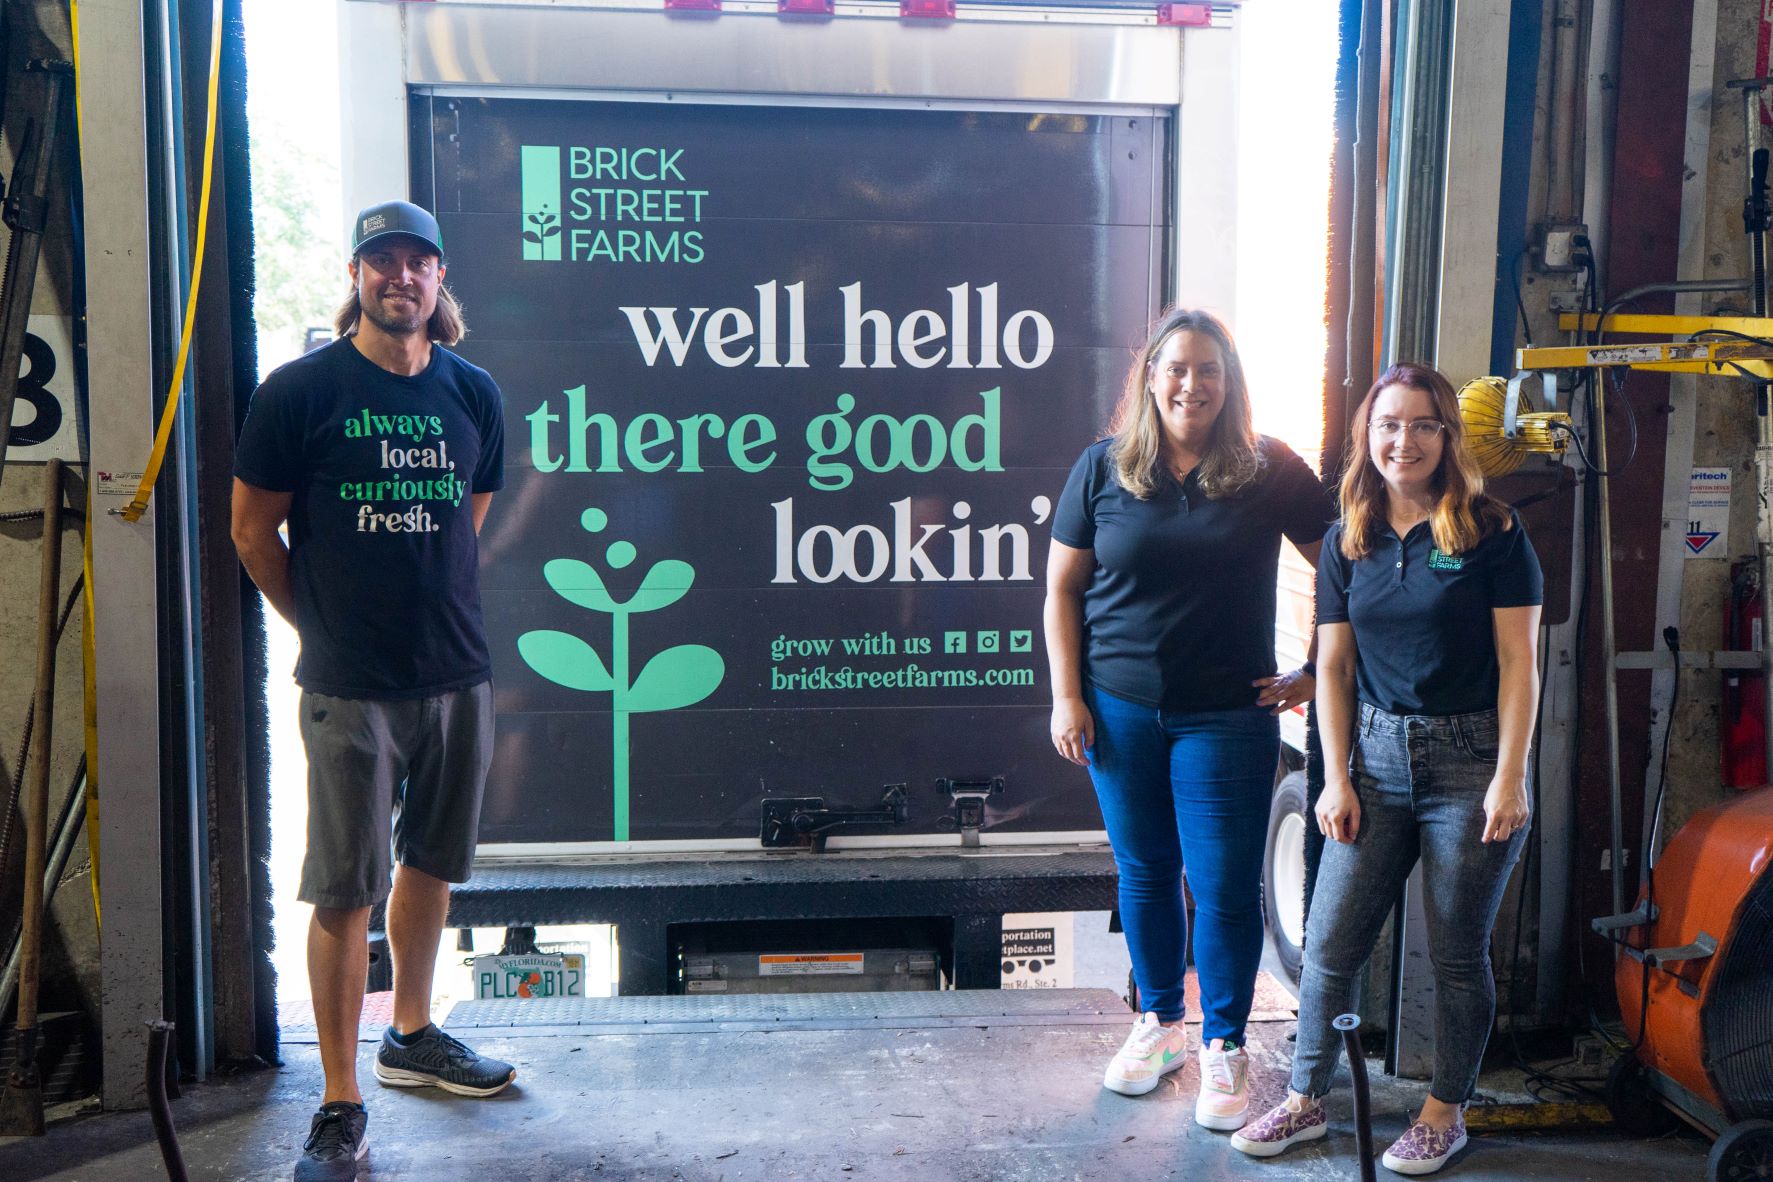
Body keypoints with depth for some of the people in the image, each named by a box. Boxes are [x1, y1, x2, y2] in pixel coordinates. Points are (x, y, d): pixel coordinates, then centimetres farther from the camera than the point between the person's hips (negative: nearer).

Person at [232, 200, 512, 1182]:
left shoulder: (473, 394, 7)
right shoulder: (301, 391, -5)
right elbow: (253, 532, 1)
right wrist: (325, 627, 6)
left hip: (458, 676, 5)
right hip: (350, 690, -4)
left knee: (431, 864, 17)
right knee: (345, 891, 0)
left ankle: (410, 1036, 36)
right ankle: (340, 1102, 11)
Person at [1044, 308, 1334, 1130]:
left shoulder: (1269, 471, -3)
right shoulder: (1103, 467, 1)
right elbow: (1062, 589, 4)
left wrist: (1317, 671, -1)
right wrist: (1067, 696, -1)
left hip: (1229, 716, -1)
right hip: (1120, 710, 2)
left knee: (1225, 885, 2)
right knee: (1144, 873, 14)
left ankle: (1224, 1047, 22)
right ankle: (1158, 1024, 34)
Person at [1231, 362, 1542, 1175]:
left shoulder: (1491, 531, -4)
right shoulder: (1348, 541, 7)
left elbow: (1518, 664, -5)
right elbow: (1333, 666, 8)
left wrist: (1509, 778, -10)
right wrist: (1336, 777, 2)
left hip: (1468, 761, -3)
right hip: (1376, 756, 4)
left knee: (1457, 953, 7)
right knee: (1329, 941, 5)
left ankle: (1444, 1113, 25)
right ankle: (1306, 1100, 21)